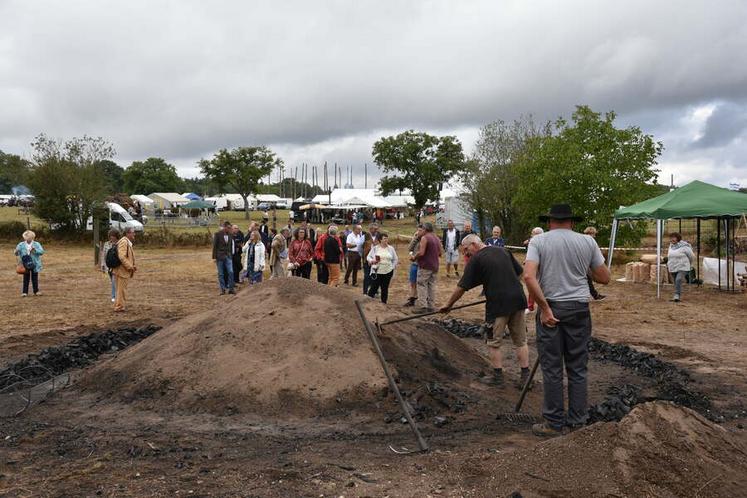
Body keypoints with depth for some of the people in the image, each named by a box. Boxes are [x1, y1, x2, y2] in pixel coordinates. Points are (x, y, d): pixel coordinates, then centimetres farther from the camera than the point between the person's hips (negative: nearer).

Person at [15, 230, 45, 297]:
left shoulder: (36, 244, -1)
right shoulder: (21, 245, 1)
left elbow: (42, 251, -10)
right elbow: (16, 252, -3)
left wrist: (35, 250, -26)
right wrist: (16, 252, -27)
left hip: (34, 264, 0)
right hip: (25, 265, 0)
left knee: (35, 278, 8)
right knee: (26, 278, 3)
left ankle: (36, 291, 17)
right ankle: (24, 292, 8)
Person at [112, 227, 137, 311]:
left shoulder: (128, 243, 15)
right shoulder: (123, 242, -18)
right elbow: (122, 257, -27)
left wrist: (133, 266, 9)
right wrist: (130, 267, -21)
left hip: (125, 271, 10)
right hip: (122, 270, -10)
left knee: (122, 289, 18)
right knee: (121, 289, -2)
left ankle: (122, 306, 28)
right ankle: (119, 307, 6)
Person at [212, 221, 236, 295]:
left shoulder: (230, 235, 5)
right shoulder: (217, 234, -7)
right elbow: (214, 246, -7)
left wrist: (231, 255, 10)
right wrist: (214, 257, -10)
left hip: (228, 256, 3)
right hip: (220, 256, -3)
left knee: (231, 272, -6)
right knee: (221, 274, 3)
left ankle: (231, 289, 1)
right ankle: (222, 289, 11)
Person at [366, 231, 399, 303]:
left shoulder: (391, 248, 5)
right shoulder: (375, 248, 1)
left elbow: (395, 259, 13)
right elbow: (368, 256, 6)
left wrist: (393, 267, 2)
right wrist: (372, 261, -15)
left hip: (388, 272, 2)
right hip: (377, 271, -2)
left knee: (385, 288, 8)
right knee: (373, 287, -5)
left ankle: (384, 303, 17)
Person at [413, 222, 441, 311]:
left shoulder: (424, 238, -10)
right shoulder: (437, 239, 14)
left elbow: (421, 252, -18)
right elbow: (440, 254, 17)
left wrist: (414, 257, -3)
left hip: (425, 266, -7)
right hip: (435, 266, 7)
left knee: (422, 286, -4)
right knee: (432, 286, 10)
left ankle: (423, 307, -11)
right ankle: (431, 306, 11)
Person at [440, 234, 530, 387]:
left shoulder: (476, 260, -5)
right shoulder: (503, 251, 12)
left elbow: (461, 287, -4)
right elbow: (520, 272, 16)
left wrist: (448, 305, 6)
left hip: (498, 303, -6)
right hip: (518, 299, 6)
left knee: (493, 342, 11)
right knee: (520, 341, 13)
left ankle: (498, 376, 15)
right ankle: (525, 377, 13)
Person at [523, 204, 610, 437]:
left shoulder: (538, 241, -3)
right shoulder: (587, 241, 3)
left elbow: (529, 276, -17)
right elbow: (604, 278, 8)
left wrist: (544, 308, -12)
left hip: (551, 307, -2)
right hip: (579, 308, 2)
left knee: (552, 369, 4)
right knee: (578, 368, 12)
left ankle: (554, 423, 10)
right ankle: (578, 419, 20)